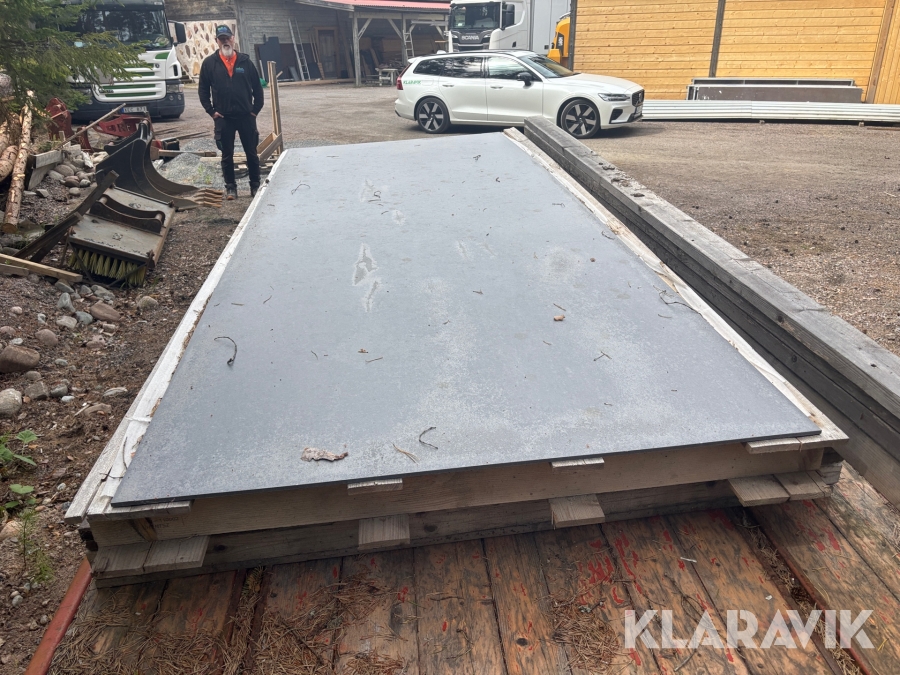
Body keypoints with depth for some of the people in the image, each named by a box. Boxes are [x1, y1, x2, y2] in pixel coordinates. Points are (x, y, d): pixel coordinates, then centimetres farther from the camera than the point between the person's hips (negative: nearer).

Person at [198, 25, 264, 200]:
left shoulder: (245, 61, 3)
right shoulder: (209, 63, 2)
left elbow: (257, 87, 8)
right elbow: (203, 90, 5)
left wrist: (256, 109, 1)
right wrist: (211, 111, -3)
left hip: (246, 116, 1)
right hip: (223, 118, 0)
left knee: (251, 153, 7)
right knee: (227, 155, 5)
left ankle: (255, 184, 18)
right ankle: (230, 186, 15)